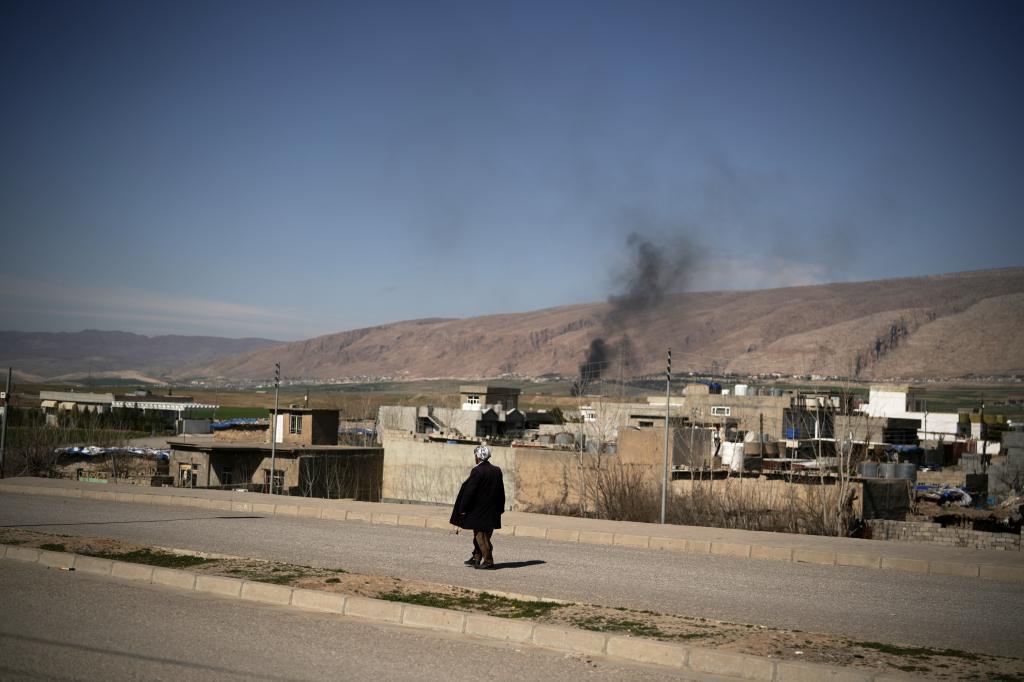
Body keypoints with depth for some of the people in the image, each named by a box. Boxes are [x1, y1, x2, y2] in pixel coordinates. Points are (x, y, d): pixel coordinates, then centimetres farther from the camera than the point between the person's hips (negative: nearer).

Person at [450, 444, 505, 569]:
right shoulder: (497, 471, 3)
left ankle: (488, 561, 1)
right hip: (492, 511, 7)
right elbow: (501, 492, 10)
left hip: (479, 511, -7)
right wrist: (499, 509, 18)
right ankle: (476, 558, 24)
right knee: (485, 535, 15)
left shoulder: (477, 471, -17)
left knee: (481, 536, 1)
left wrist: (463, 508, -9)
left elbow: (469, 491, -16)